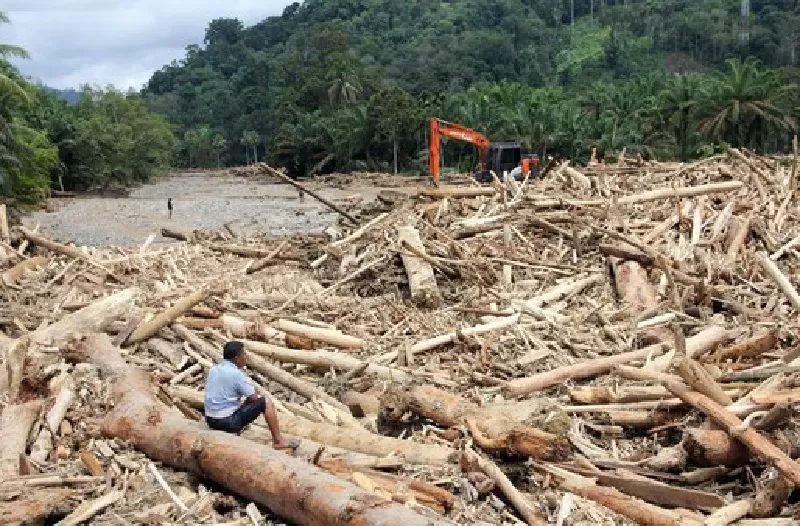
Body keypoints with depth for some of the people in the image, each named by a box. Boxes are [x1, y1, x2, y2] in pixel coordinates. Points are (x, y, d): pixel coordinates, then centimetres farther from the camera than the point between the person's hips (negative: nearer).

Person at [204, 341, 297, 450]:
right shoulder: (236, 373, -16)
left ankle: (231, 432, 24)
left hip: (210, 420, 8)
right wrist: (245, 402, 12)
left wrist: (243, 403, 16)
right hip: (228, 421, -8)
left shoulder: (213, 369, 7)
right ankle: (278, 441, 4)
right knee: (266, 403, 0)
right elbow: (254, 398, -10)